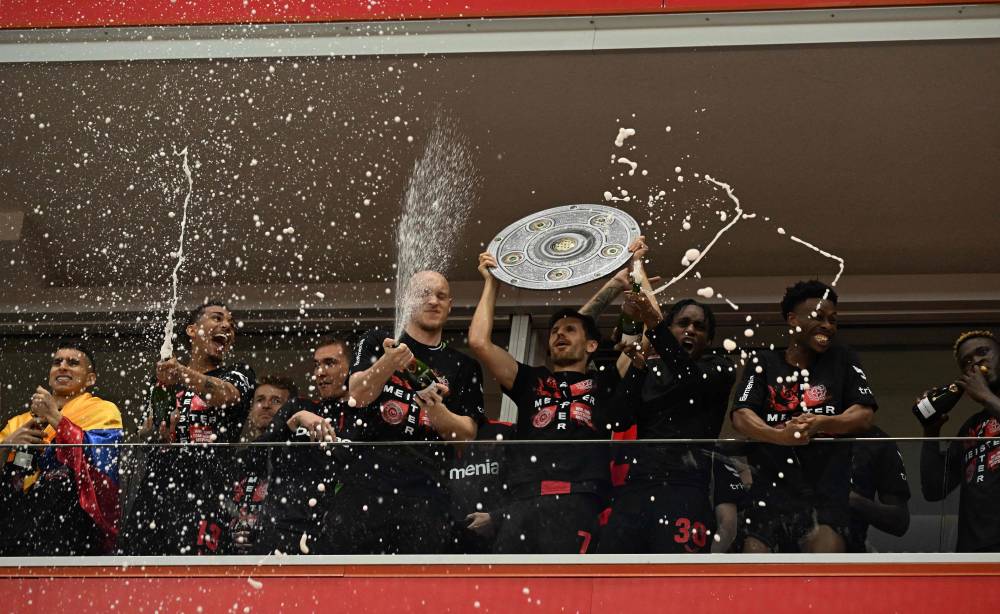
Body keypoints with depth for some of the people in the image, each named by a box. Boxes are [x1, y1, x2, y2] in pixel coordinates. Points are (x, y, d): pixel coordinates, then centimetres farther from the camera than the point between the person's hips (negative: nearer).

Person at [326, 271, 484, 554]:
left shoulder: (464, 367, 17)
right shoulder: (377, 343, 15)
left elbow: (467, 434, 8)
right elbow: (356, 395, -2)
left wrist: (435, 409, -13)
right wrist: (387, 364, -22)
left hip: (427, 489, 1)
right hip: (366, 478, -1)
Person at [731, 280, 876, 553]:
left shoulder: (842, 360, 14)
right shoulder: (763, 362, 12)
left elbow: (864, 416, 2)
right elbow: (741, 416, -3)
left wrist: (819, 424, -19)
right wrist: (779, 435, -25)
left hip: (824, 490, -1)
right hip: (769, 487, 1)